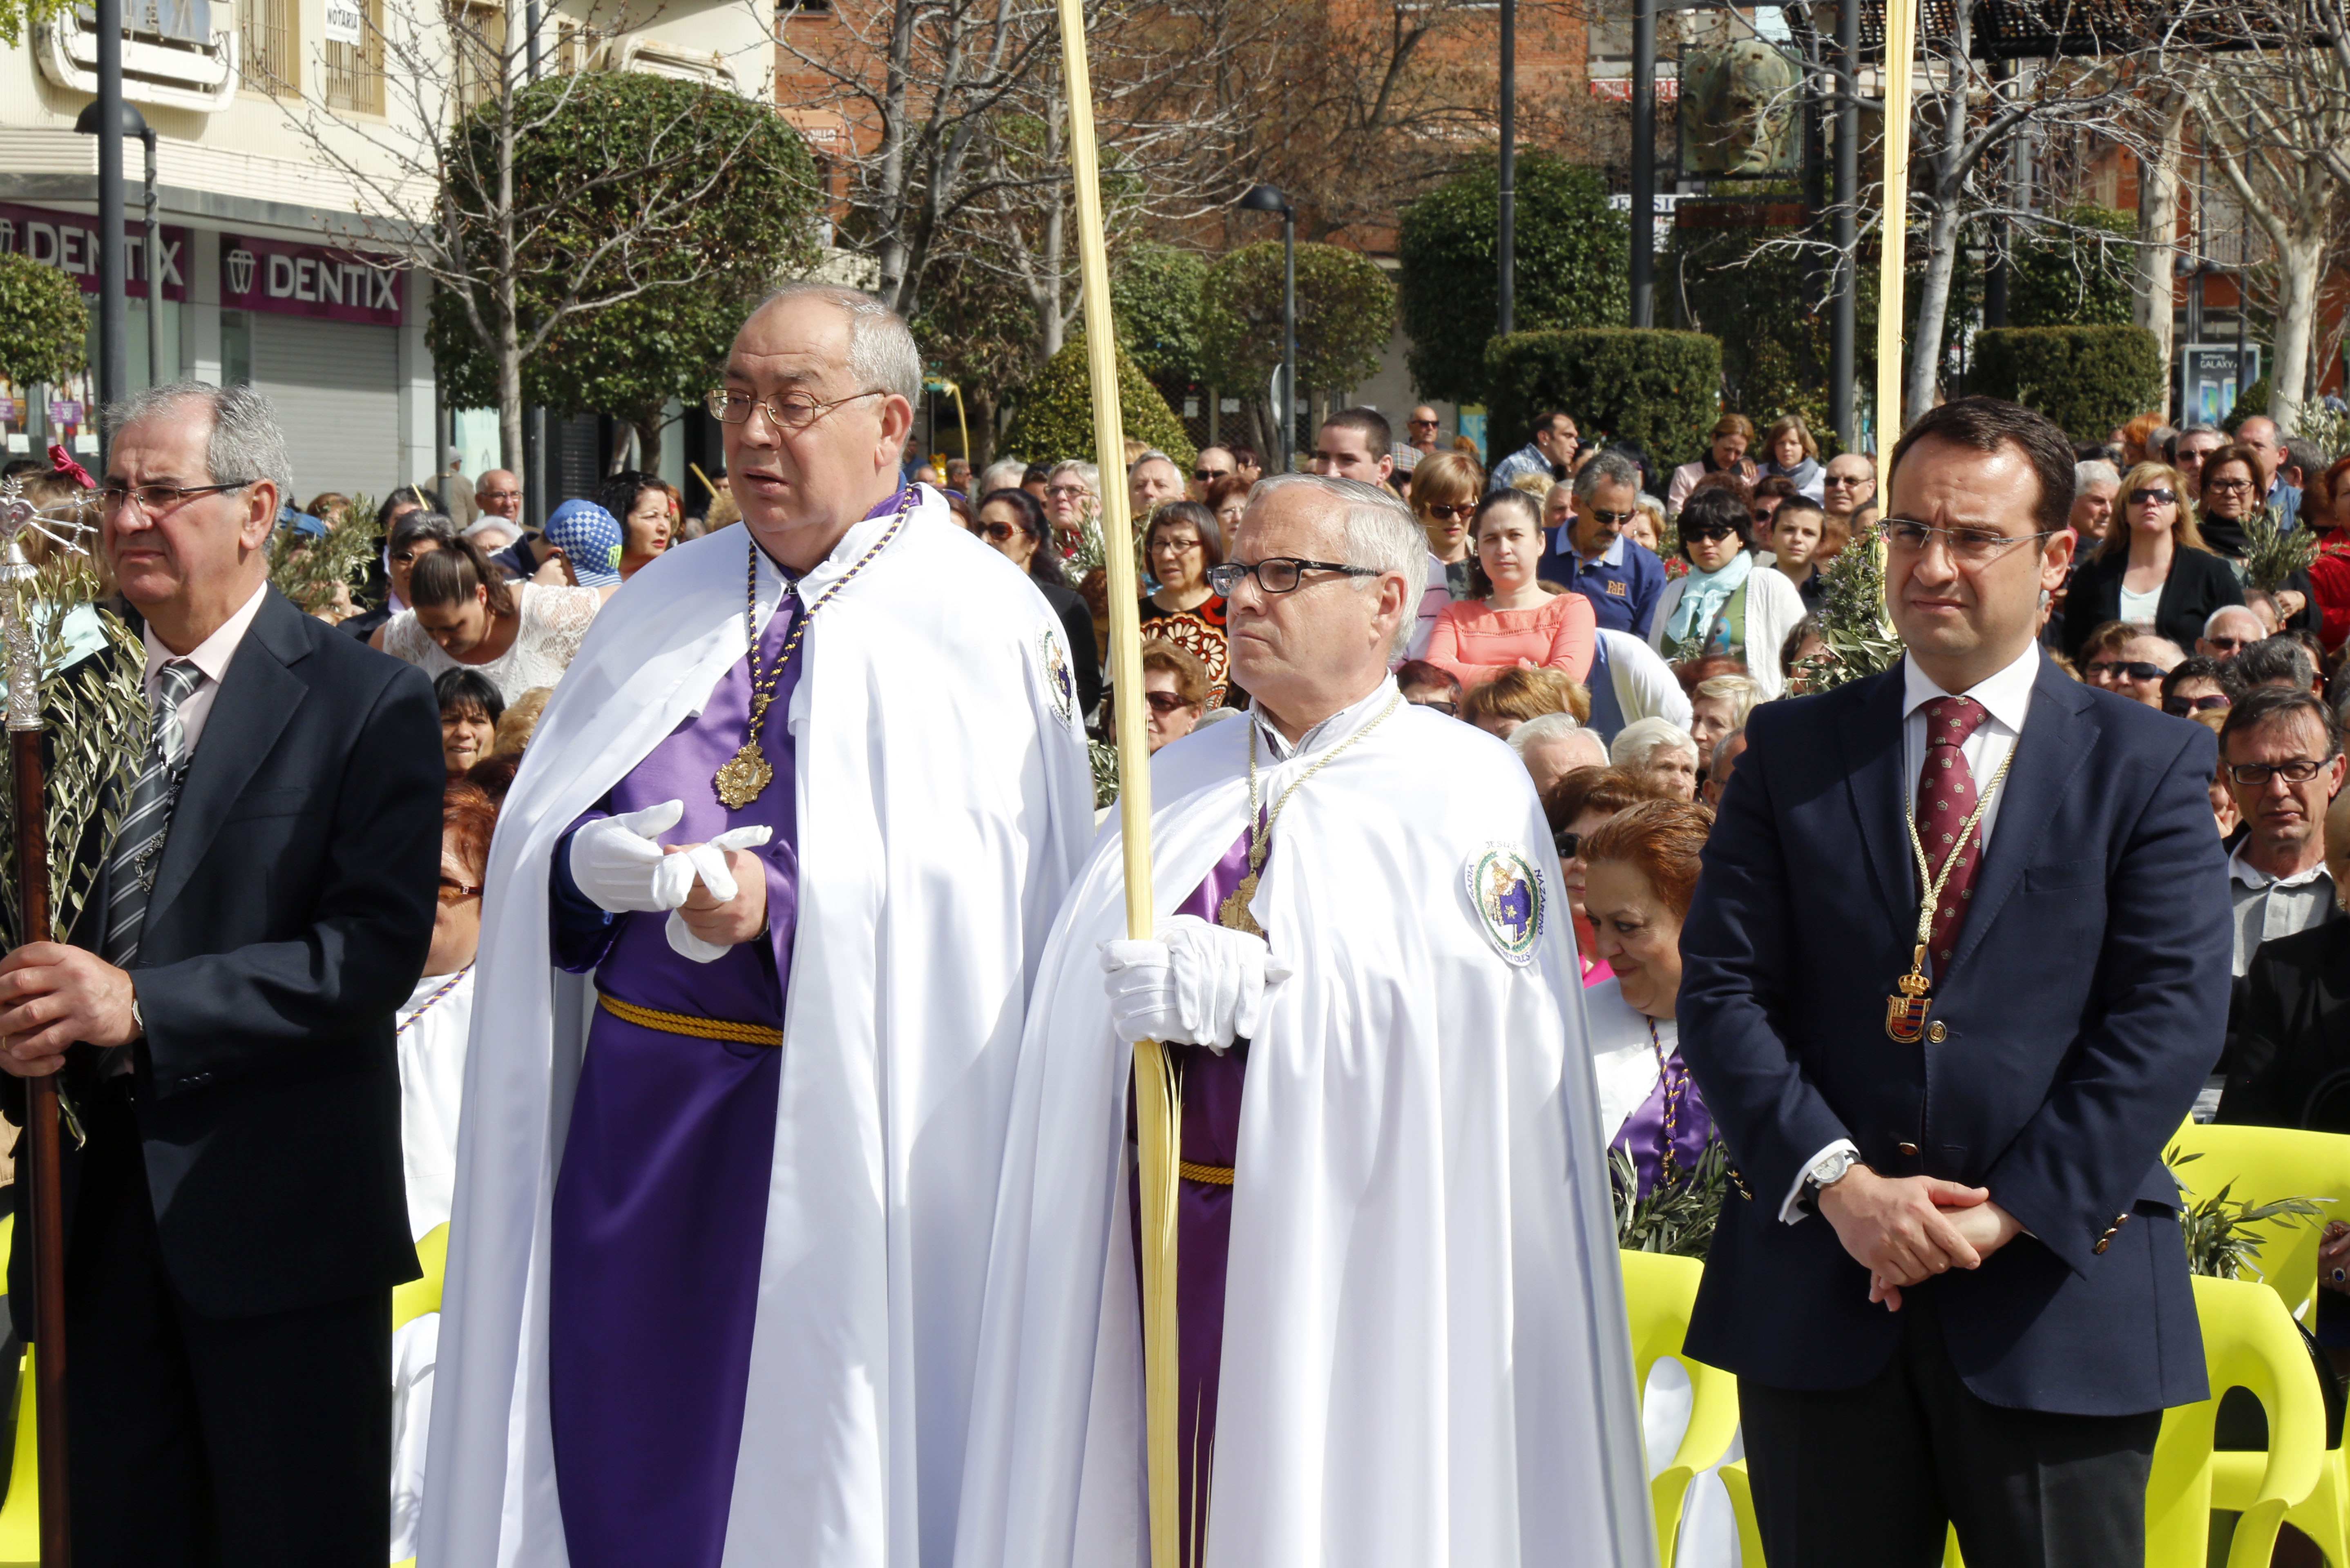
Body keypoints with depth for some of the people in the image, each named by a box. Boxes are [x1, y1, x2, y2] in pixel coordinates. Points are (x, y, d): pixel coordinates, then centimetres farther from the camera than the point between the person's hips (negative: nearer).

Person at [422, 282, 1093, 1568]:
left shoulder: (990, 630, -5)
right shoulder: (666, 604, 12)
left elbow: (997, 910, -13)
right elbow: (536, 843, 12)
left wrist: (777, 905, -22)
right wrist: (595, 863, -10)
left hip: (849, 1118, -5)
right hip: (636, 1115, 5)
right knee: (622, 1448, 9)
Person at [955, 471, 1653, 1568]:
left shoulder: (1465, 790, -2)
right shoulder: (1180, 779, 15)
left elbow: (1491, 1022, -17)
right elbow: (1082, 997, 13)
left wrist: (1252, 988, -21)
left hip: (1351, 1248, -4)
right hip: (1168, 1248, 5)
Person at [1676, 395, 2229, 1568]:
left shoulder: (2147, 765, 3)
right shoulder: (1791, 751, 8)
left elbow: (2170, 1019, -6)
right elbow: (1720, 990, 0)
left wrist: (2007, 1212, -14)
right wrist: (1838, 1182, -13)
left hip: (2058, 1298, -1)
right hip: (1818, 1288, 2)